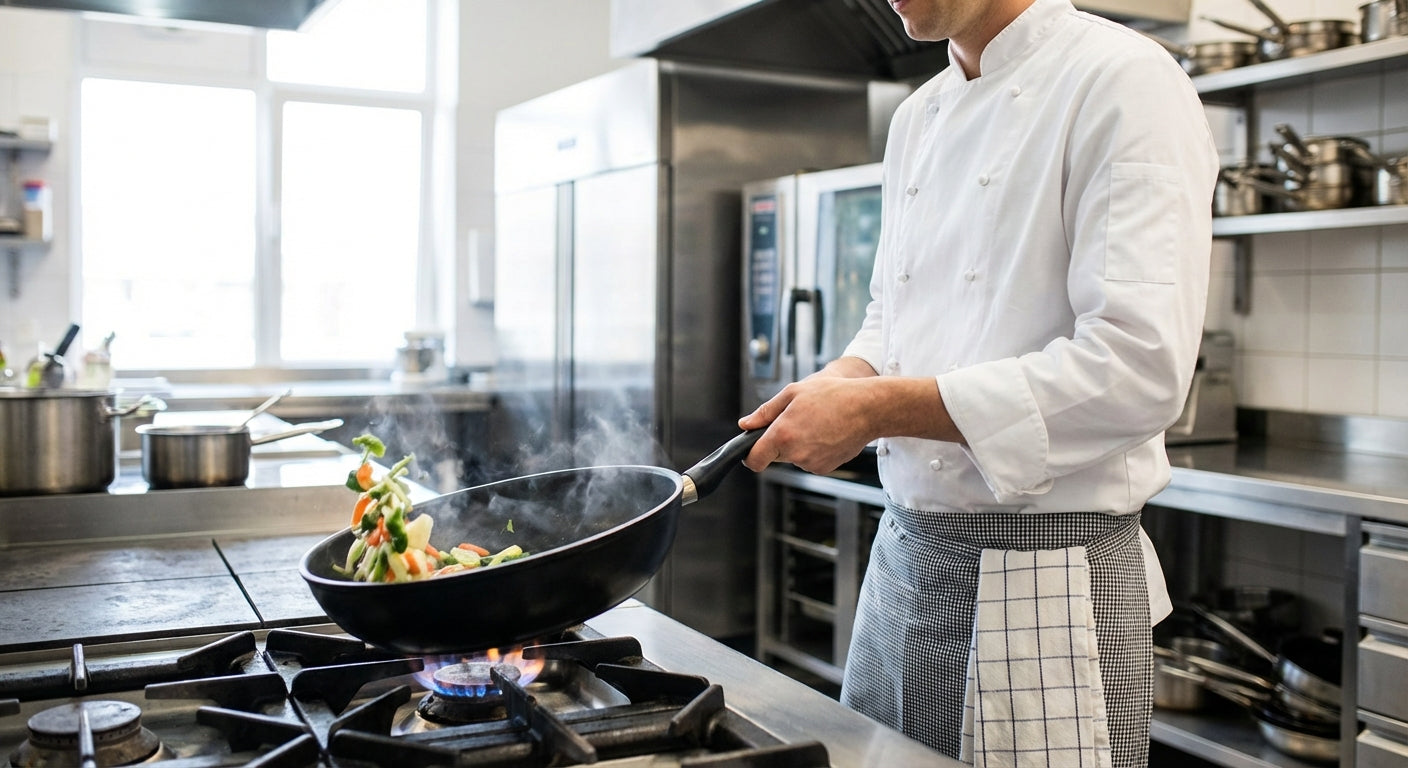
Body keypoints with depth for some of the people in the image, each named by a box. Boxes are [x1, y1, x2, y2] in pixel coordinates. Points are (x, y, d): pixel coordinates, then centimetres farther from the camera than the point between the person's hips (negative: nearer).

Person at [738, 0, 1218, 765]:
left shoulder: (1124, 83, -12)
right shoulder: (915, 119, 12)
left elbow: (1139, 368, -22)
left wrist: (881, 407, -22)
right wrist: (842, 382, -3)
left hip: (1046, 586, -7)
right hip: (902, 557, 7)